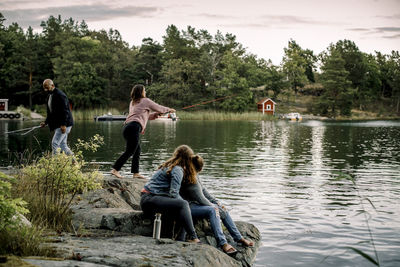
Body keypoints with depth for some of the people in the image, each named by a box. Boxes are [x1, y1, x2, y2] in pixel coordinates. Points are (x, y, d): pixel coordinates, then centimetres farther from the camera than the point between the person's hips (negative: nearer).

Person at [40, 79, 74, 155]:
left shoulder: (60, 95, -14)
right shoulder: (49, 96, 15)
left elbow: (65, 111, -20)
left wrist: (63, 125, -25)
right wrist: (46, 122, 13)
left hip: (64, 125, -9)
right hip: (57, 125, 9)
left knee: (55, 143, -13)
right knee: (62, 145, 9)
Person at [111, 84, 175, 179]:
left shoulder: (132, 103, 27)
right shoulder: (145, 101, 5)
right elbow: (158, 108, 14)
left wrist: (154, 115, 39)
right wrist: (169, 110, 31)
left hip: (127, 126, 9)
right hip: (134, 127, -9)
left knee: (137, 150, 13)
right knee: (129, 151, -10)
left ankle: (136, 173, 12)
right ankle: (115, 169, -14)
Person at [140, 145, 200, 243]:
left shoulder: (169, 165, 18)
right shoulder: (178, 170, -9)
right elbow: (174, 193, -19)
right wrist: (183, 202, -5)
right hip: (149, 199, -9)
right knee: (182, 204, -22)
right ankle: (193, 238, -24)